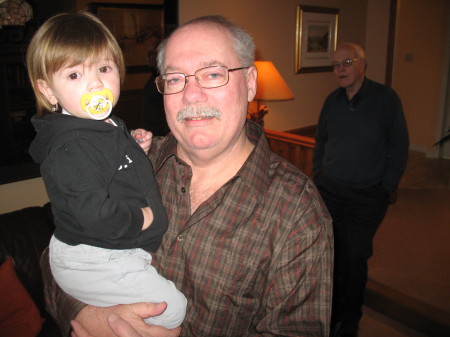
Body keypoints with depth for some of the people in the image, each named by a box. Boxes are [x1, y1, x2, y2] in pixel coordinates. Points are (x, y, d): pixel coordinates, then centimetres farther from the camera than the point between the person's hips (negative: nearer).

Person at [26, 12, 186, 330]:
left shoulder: (106, 126, 7)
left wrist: (133, 146, 6)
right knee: (172, 309, -6)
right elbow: (93, 214, -30)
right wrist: (143, 218, -17)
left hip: (121, 250, 10)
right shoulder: (72, 148, -25)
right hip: (91, 264, -10)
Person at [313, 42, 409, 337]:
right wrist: (319, 176, 9)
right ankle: (332, 310, 31)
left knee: (355, 257, 4)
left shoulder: (386, 98, -7)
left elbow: (399, 148, -3)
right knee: (331, 254, 9)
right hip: (329, 191, 3)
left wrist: (387, 187, -5)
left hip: (367, 197, -3)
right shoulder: (332, 101, 4)